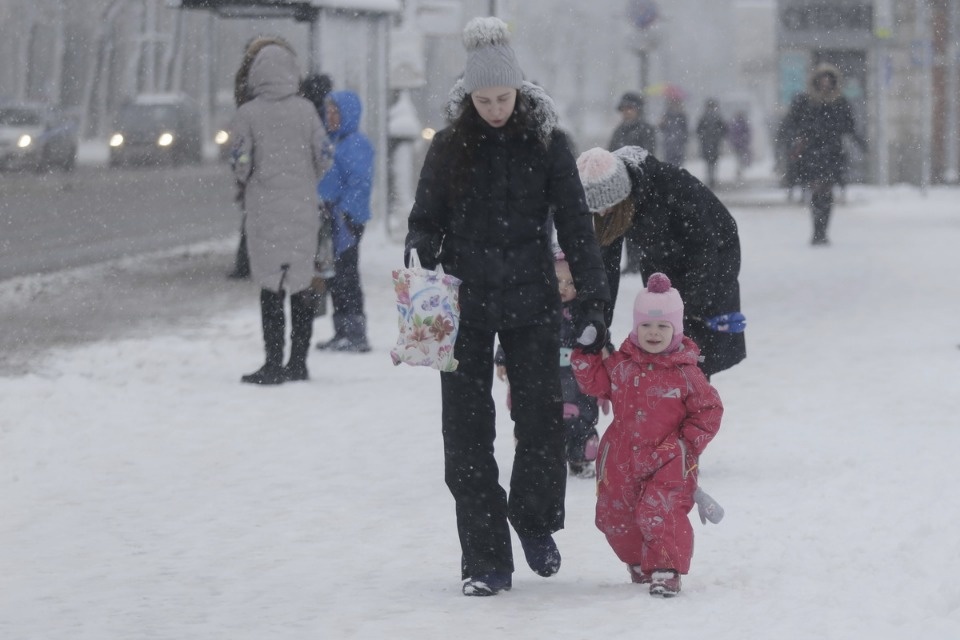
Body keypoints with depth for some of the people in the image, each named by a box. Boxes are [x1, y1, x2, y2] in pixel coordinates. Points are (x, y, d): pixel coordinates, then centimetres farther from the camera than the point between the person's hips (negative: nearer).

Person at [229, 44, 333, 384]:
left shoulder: (247, 114, -7)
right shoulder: (305, 110, 0)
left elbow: (240, 164, -7)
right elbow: (325, 157, 2)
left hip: (265, 210, -3)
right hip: (303, 209, 3)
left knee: (271, 288, 0)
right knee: (301, 286, 11)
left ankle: (274, 364, -2)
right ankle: (298, 362, 15)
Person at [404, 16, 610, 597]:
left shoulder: (546, 142, -2)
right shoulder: (451, 146, 1)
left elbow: (575, 224, -1)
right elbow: (425, 223, 7)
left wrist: (595, 299, -7)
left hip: (532, 302, -1)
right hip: (465, 304, 1)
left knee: (542, 417, -1)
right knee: (467, 428, -1)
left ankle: (535, 521, 27)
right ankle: (486, 559, 5)